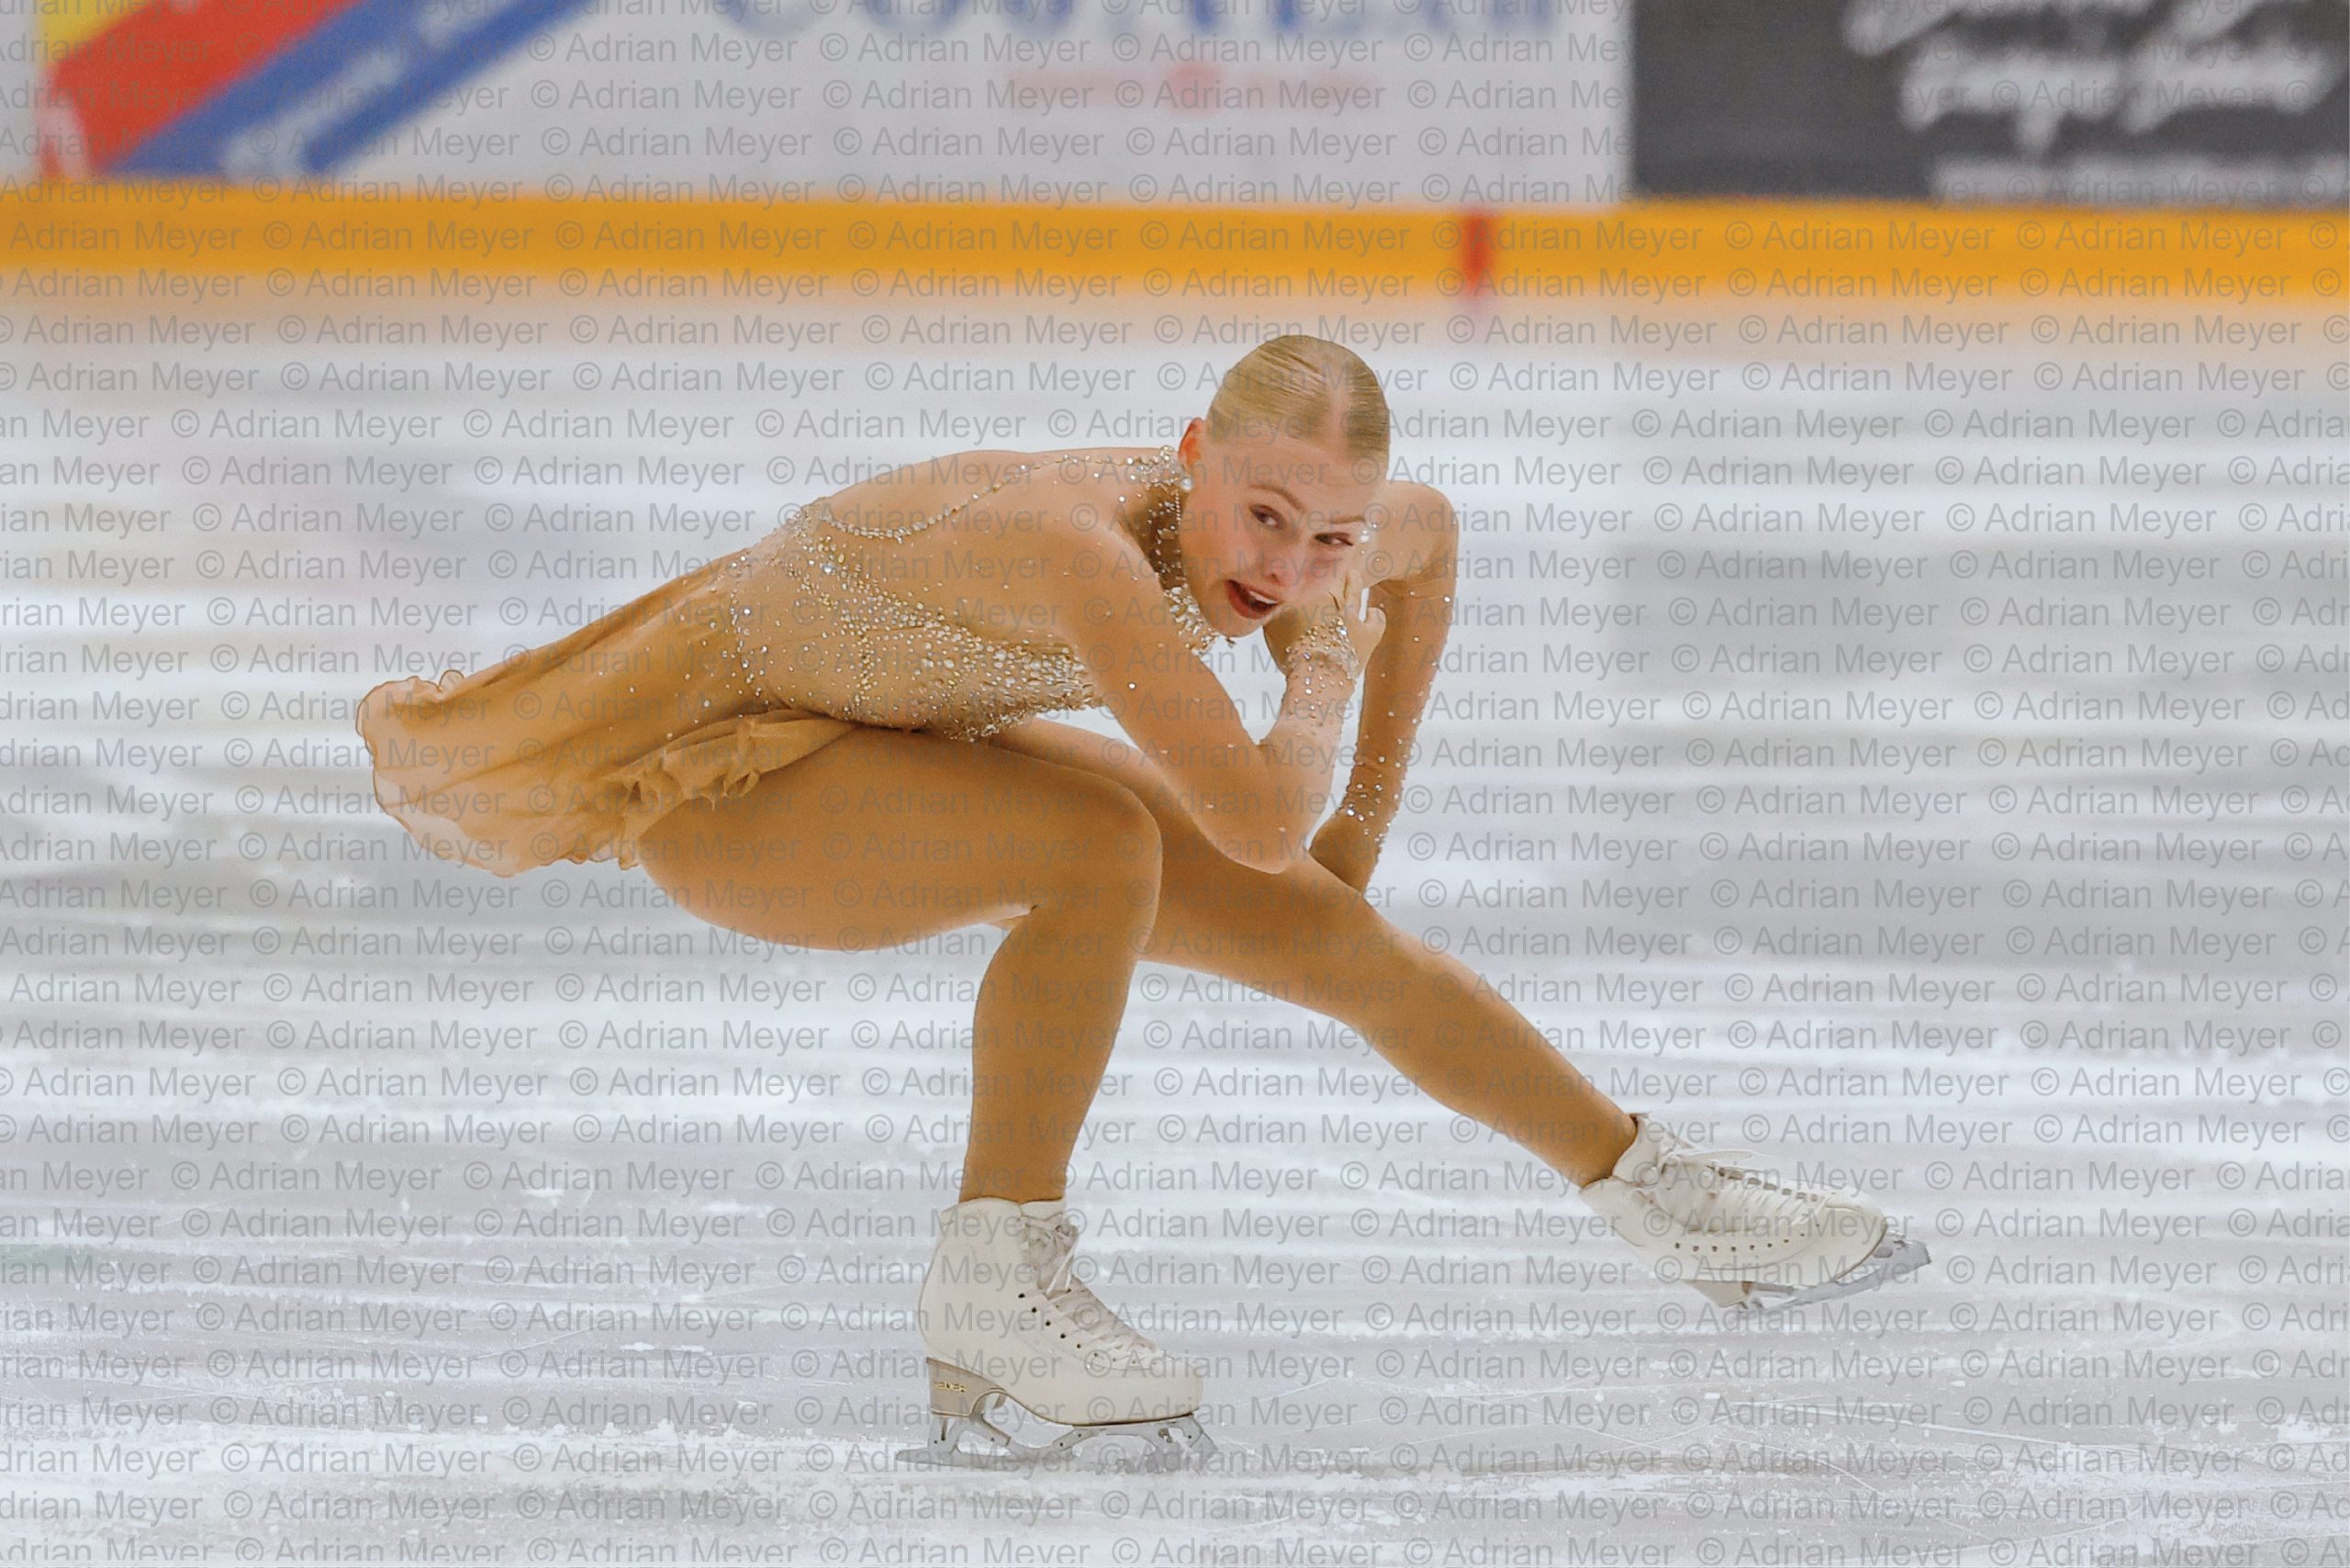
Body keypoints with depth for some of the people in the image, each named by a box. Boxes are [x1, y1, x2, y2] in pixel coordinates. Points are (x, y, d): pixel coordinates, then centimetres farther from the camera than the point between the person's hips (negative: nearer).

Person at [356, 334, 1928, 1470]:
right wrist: (1326, 670, -26)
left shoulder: (1304, 535, -17)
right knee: (1104, 845, -33)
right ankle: (996, 1285, -20)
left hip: (915, 742, 8)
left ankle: (1667, 1198, 25)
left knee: (1337, 934, 7)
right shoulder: (1084, 540, -41)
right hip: (720, 775, -7)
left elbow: (1435, 533, 8)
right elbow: (1259, 818, -45)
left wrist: (1368, 818, 11)